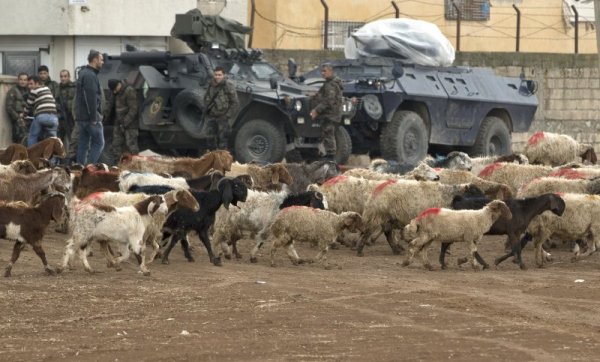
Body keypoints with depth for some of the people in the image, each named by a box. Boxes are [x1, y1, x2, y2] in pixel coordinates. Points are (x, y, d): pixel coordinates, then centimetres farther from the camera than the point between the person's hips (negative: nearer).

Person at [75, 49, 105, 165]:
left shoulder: (83, 73, 19)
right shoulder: (90, 76, -14)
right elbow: (91, 98, -20)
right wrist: (94, 118, -19)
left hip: (81, 117, 10)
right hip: (90, 117, -10)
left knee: (83, 145, 10)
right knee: (99, 143, -7)